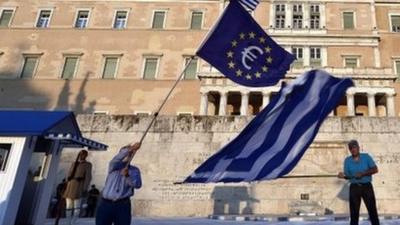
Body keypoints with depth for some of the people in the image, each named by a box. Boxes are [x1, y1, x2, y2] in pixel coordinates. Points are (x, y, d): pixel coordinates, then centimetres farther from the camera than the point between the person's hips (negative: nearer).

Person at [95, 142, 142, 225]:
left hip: (123, 204, 0)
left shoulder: (135, 170, 10)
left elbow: (137, 184, -7)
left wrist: (127, 176, -27)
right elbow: (115, 160, -17)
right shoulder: (114, 166, 8)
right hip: (106, 203, 0)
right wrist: (131, 148, -32)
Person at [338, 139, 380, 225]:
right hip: (354, 187, 1)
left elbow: (375, 169, -6)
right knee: (354, 212, 3)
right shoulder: (347, 160, 4)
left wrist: (362, 173, -17)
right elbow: (348, 175, 2)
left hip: (367, 186, -1)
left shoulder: (366, 157, 2)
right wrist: (343, 176, -21)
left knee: (372, 210, 1)